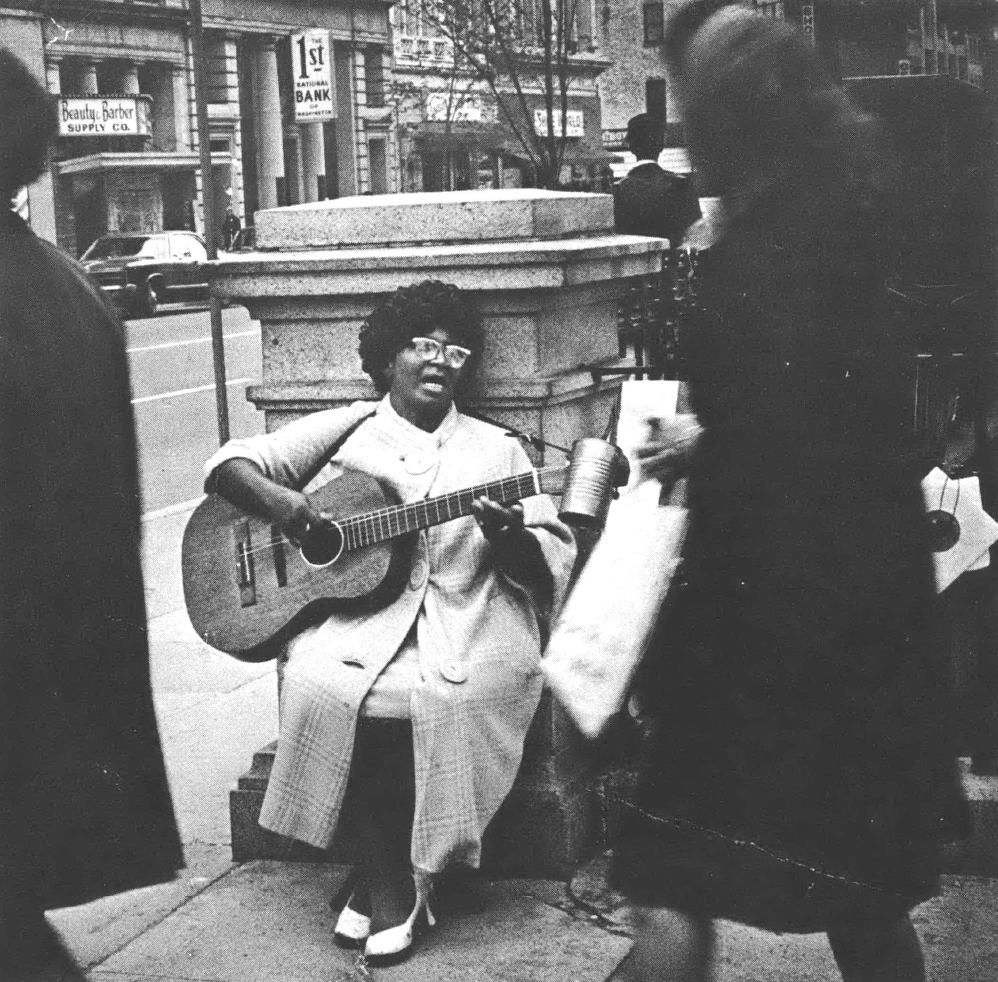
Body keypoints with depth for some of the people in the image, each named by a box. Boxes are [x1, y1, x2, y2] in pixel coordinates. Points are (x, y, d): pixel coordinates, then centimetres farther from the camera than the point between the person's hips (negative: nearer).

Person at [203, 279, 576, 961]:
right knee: (321, 689, -30)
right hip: (351, 615, 0)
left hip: (463, 620, 0)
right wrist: (275, 499, -10)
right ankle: (389, 882, -11)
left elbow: (556, 558, 6)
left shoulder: (496, 449, 13)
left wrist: (512, 541, -18)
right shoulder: (344, 430, 13)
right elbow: (230, 464, 11)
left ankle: (401, 874, -6)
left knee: (444, 697, -31)